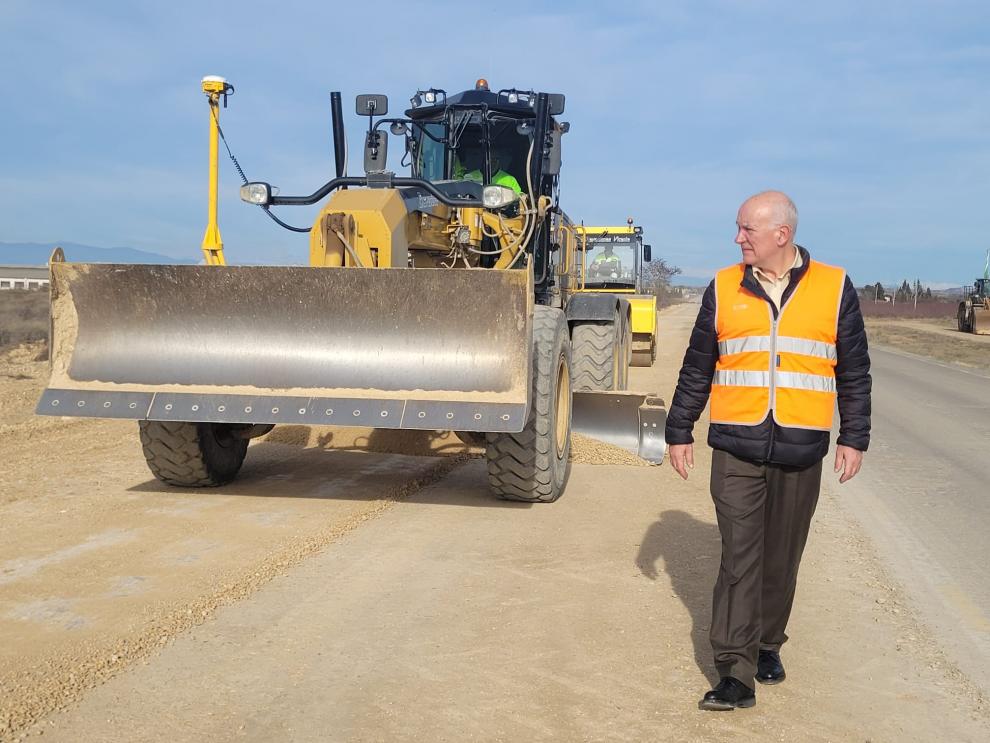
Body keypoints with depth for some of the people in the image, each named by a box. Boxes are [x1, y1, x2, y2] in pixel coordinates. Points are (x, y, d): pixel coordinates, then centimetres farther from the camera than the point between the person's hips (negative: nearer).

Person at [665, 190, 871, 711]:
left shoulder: (834, 288, 3)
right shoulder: (723, 289, 4)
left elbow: (854, 372, 8)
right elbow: (696, 369, 9)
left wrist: (854, 437, 6)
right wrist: (679, 432, 9)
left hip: (800, 453, 0)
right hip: (736, 449, 0)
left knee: (781, 557, 11)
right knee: (739, 559, -4)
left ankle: (767, 644, 31)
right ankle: (736, 673, 0)